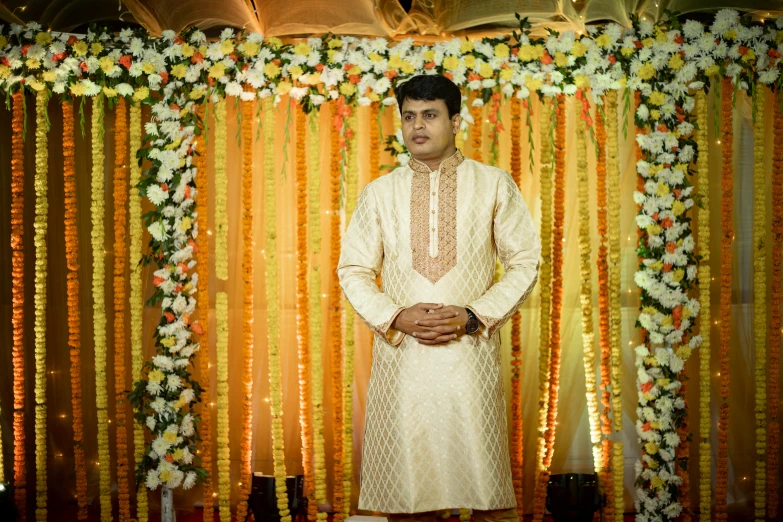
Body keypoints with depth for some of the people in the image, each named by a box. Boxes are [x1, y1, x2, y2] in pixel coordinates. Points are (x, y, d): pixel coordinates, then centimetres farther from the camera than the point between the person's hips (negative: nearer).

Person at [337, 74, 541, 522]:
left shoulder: (495, 185, 4)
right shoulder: (379, 192, 9)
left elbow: (525, 262, 4)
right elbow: (353, 270, 9)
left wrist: (473, 316, -9)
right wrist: (395, 318, -7)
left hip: (471, 352, -1)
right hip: (400, 355, 2)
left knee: (486, 484, 1)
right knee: (405, 483, 4)